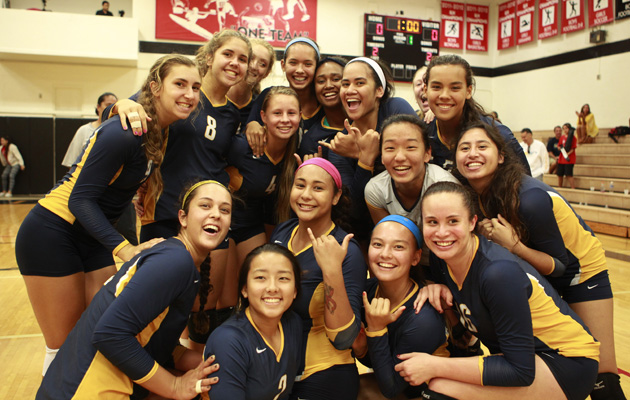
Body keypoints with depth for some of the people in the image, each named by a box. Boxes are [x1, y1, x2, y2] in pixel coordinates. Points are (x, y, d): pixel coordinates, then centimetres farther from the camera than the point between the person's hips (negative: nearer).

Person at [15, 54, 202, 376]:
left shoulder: (163, 131, -1)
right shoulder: (123, 133, -25)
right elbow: (80, 198, -24)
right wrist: (123, 248, -32)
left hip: (96, 236, 7)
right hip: (52, 235, -7)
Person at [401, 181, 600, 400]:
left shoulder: (498, 273, -29)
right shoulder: (441, 259, -8)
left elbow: (521, 370, -26)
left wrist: (435, 366, -24)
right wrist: (440, 293, -12)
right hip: (520, 354, 8)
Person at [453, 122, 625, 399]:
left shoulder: (530, 199, -34)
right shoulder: (473, 195, -15)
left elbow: (559, 265, -24)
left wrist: (512, 245, -37)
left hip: (581, 269, -5)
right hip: (535, 271, 6)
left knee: (602, 377, -5)